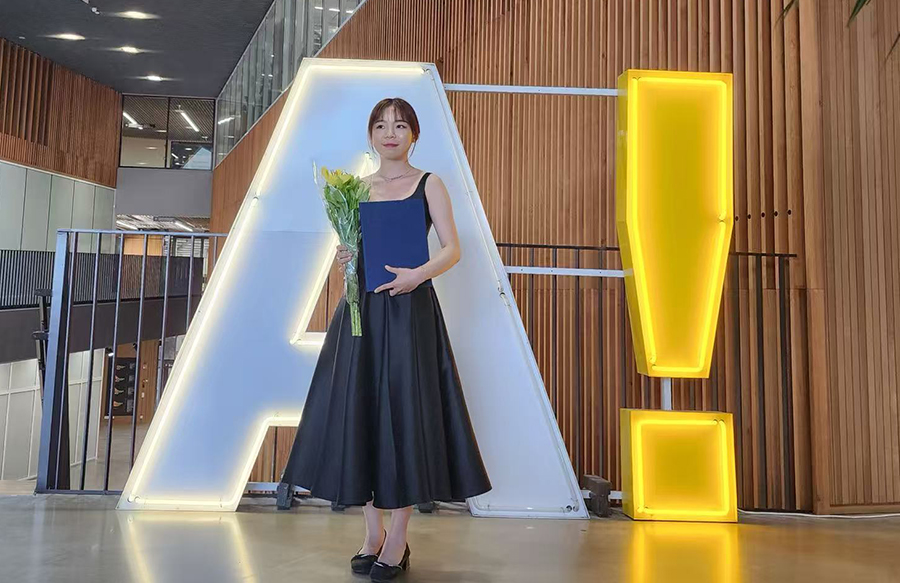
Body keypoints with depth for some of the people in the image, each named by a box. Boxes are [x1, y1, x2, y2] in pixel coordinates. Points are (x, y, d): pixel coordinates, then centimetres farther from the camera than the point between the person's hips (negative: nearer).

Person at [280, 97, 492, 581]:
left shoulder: (428, 184, 3)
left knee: (404, 414, -2)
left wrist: (417, 274, -20)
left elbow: (452, 249, -3)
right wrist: (344, 259, -4)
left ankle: (398, 540, 11)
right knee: (357, 414, 3)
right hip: (360, 310, 4)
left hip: (408, 311, -4)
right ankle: (373, 532, 19)